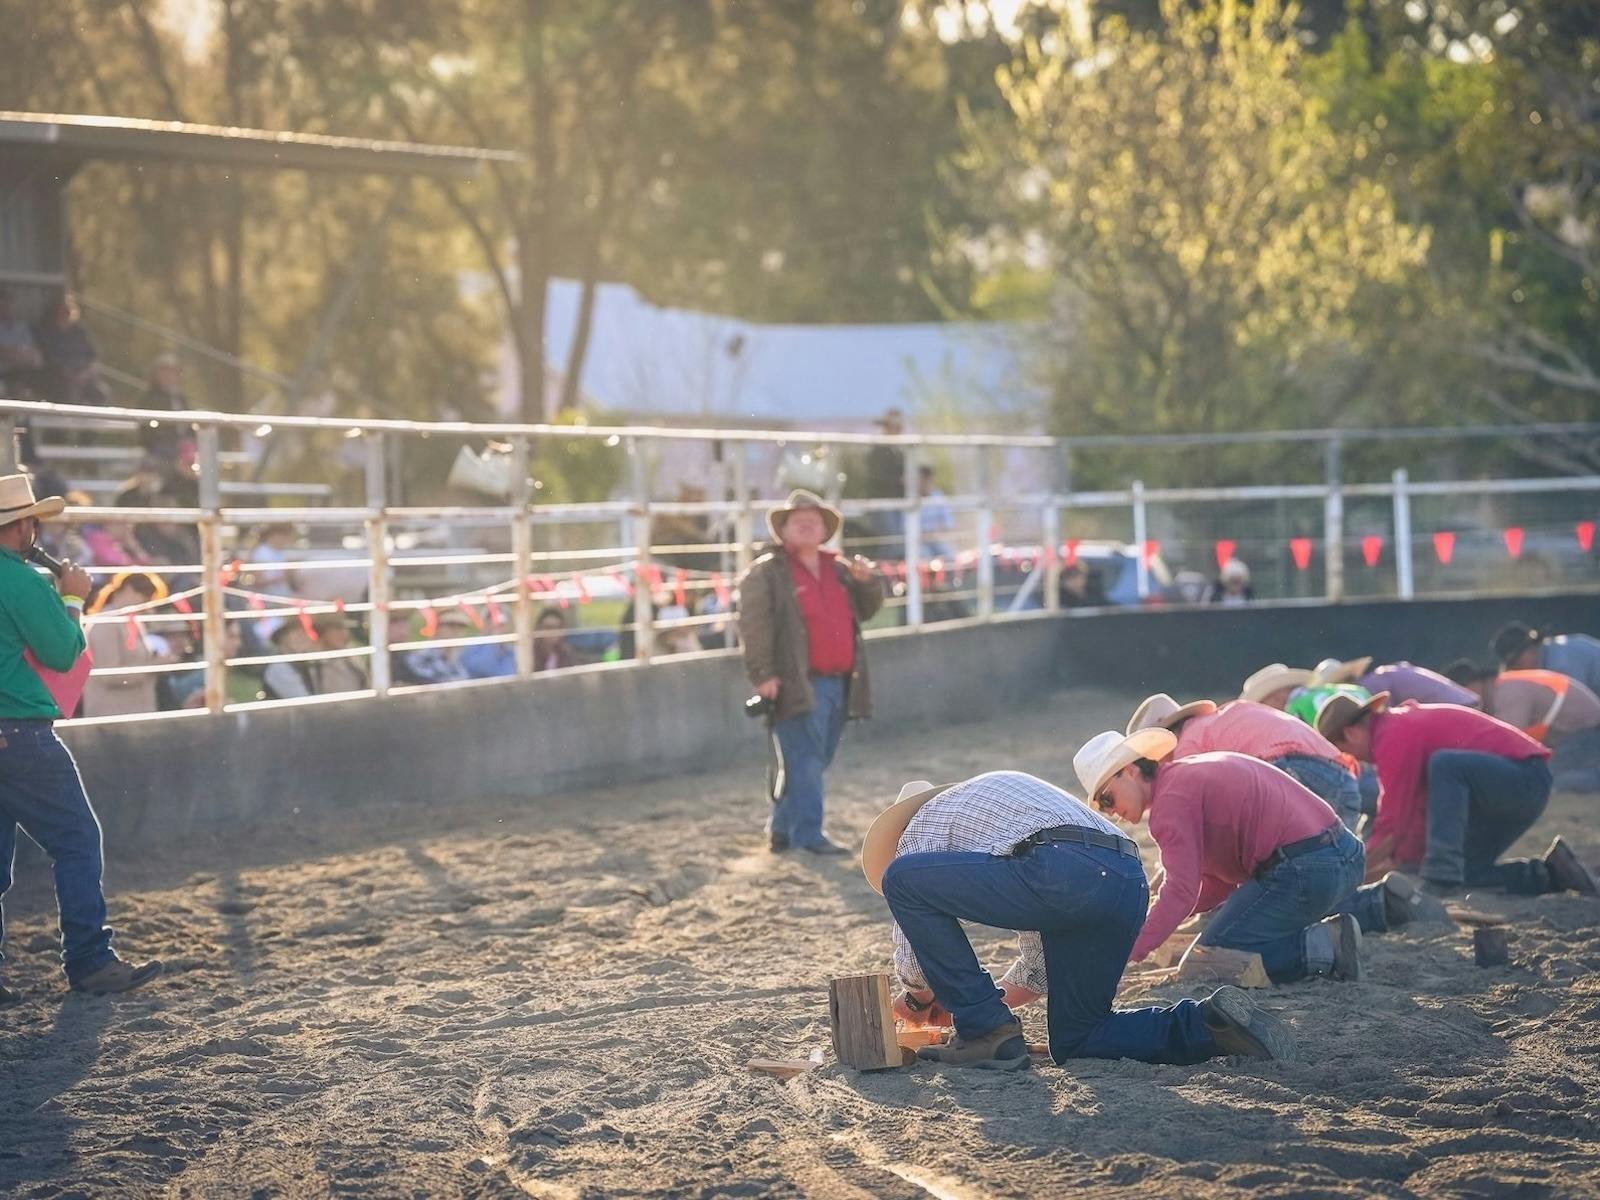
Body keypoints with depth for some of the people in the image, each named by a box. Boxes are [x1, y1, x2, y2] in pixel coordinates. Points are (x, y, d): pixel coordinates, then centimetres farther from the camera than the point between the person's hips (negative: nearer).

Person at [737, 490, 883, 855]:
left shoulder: (838, 570, 19)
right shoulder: (766, 572, -3)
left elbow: (867, 609, 24)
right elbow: (753, 626, -9)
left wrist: (867, 581, 3)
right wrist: (762, 674, -17)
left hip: (839, 684, 7)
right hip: (798, 684, -7)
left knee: (815, 760, 11)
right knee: (804, 760, -10)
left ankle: (782, 829, 21)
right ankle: (808, 835, -8)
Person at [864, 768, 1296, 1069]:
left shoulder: (925, 820, 21)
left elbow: (914, 962, 14)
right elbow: (1039, 967, 43)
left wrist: (919, 997, 34)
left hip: (1065, 872, -8)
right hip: (1131, 883, 8)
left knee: (904, 880, 4)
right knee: (1074, 1042, 21)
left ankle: (986, 1033, 3)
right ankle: (1208, 1022, 3)